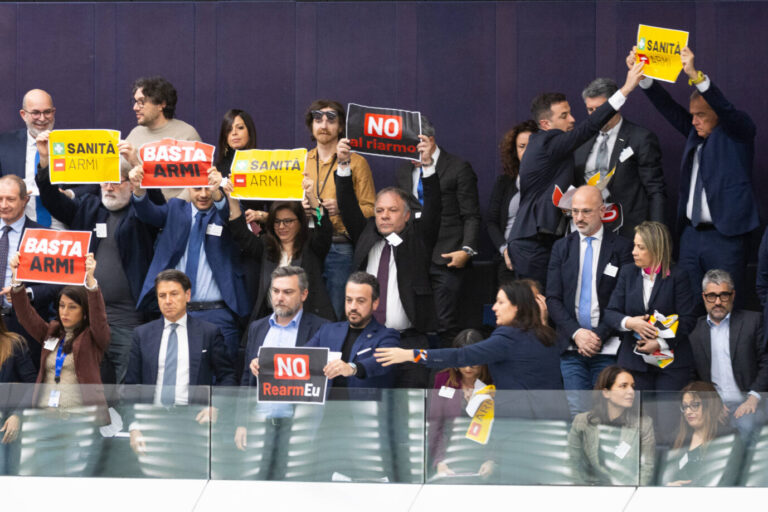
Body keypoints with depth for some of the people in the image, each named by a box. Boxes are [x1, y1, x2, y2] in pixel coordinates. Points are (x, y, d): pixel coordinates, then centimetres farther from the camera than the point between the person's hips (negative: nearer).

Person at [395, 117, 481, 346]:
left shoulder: (458, 168, 0)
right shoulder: (403, 172, 17)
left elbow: (471, 216, -2)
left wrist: (467, 250, -14)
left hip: (446, 259, -5)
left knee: (446, 325, -8)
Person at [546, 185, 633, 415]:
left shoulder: (621, 247, 2)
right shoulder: (561, 248, 11)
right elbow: (552, 299, 7)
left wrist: (599, 336, -10)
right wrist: (576, 333, -8)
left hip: (607, 349, -2)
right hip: (572, 348, 2)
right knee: (577, 415, -4)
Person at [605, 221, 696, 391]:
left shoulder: (677, 276, -2)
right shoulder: (627, 272, 10)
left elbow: (688, 319, -6)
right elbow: (610, 313, 8)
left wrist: (660, 343, -16)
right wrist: (629, 322, -14)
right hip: (633, 361, 3)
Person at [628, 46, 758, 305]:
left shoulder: (737, 132, -1)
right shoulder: (695, 133, 16)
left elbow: (724, 108, -19)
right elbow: (667, 106, 10)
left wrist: (695, 75, -32)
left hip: (726, 236, -6)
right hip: (691, 233, 6)